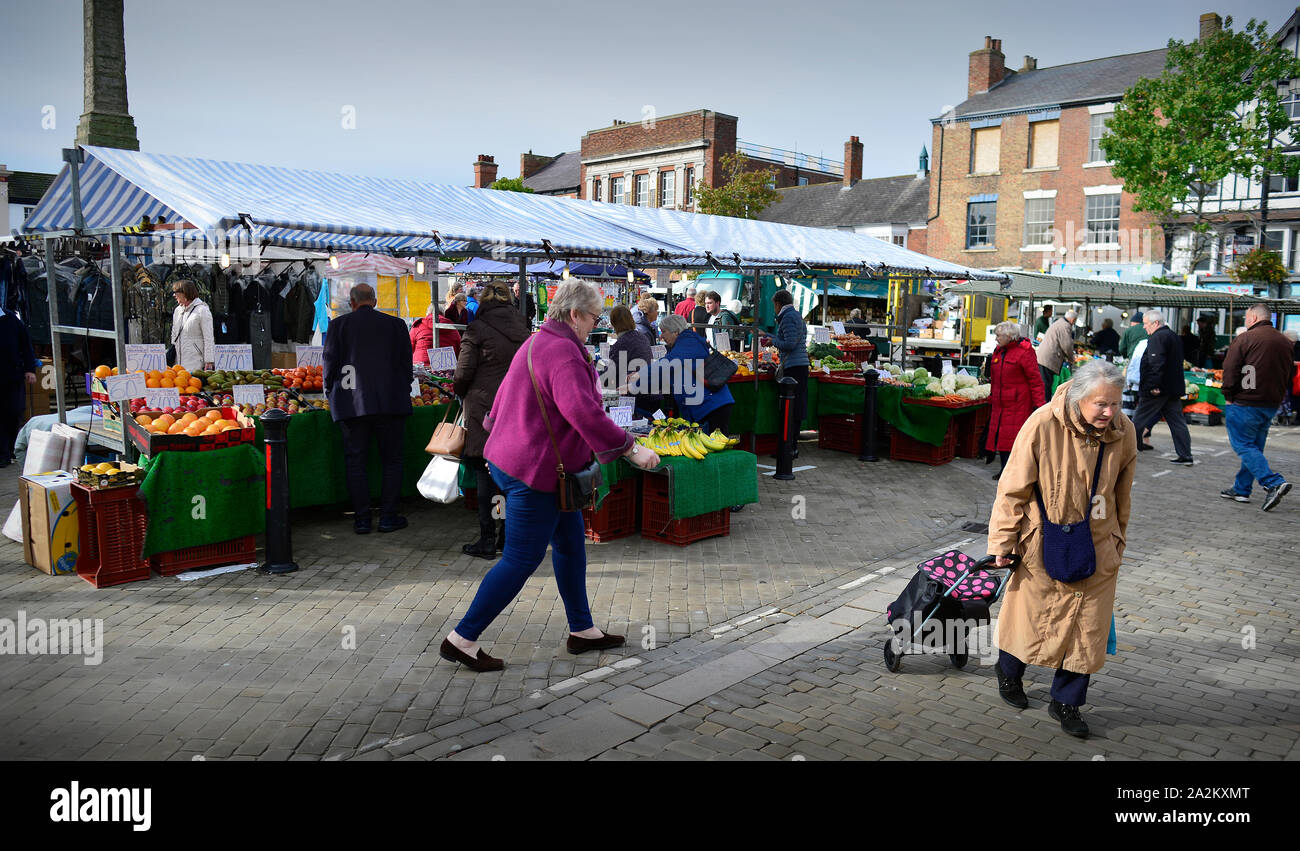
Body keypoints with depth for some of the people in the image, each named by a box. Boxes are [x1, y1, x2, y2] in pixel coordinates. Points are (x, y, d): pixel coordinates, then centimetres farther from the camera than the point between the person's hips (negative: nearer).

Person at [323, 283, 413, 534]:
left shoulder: (339, 324, 2)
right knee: (391, 459, 9)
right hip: (390, 401, 0)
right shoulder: (395, 324, 4)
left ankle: (362, 519, 8)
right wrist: (403, 390, 19)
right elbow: (406, 363, 6)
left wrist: (331, 391, 16)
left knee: (355, 461, 7)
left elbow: (330, 361, 2)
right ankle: (388, 517, 9)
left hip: (352, 403, 0)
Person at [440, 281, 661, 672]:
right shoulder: (563, 352, -20)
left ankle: (582, 631, 27)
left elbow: (503, 397, 23)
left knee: (570, 543, 16)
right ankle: (462, 640, 8)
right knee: (522, 560, -2)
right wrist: (631, 449, -26)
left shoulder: (537, 343, 14)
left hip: (513, 459, 11)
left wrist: (499, 441, 35)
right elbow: (584, 413, -32)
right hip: (535, 470, -11)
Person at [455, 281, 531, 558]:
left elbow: (463, 374, -8)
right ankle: (507, 536, 19)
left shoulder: (477, 329, -7)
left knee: (486, 475, 1)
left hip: (484, 410, -5)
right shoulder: (522, 329, 8)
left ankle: (487, 541, 5)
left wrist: (461, 394, 12)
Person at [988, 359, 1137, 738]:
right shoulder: (1043, 424, -21)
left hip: (1096, 547, 3)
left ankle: (1066, 701, 25)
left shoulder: (1123, 431, -7)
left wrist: (1117, 541, 18)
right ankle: (1009, 671, 41)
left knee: (1088, 627, 7)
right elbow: (1014, 488, -13)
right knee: (1031, 613, 13)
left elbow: (1120, 494, 9)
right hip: (1044, 543, -3)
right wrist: (1002, 542, -10)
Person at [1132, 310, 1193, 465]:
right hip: (1174, 388, 9)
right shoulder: (1174, 336, 18)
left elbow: (1157, 364, -25)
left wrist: (1154, 385, -26)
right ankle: (1185, 456, 9)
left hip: (1157, 390, -9)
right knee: (1177, 422, 8)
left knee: (1139, 419, 1)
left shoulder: (1157, 338, -14)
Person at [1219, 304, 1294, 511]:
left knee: (1244, 446, -4)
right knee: (1254, 446, 14)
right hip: (1272, 405, 7)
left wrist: (1228, 397, -3)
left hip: (1245, 403, -7)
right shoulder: (1286, 342, 12)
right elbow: (1290, 374, 18)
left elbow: (1230, 370, -13)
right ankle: (1241, 489, 19)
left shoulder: (1245, 339, -11)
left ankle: (1273, 483, -18)